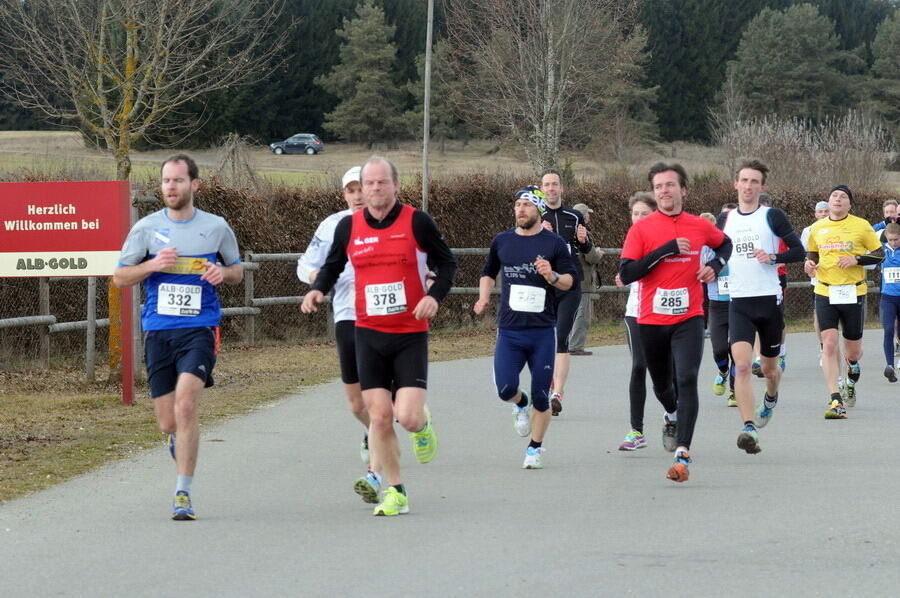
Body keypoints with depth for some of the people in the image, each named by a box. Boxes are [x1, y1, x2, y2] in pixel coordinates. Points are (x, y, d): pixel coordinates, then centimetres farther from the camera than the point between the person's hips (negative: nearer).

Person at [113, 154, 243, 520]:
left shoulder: (216, 228, 5)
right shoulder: (146, 228, 5)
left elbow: (237, 270, 19)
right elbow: (119, 277, 7)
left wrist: (223, 273, -5)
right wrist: (153, 265, -11)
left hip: (200, 329, -2)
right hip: (158, 331, 2)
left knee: (185, 404, -22)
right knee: (168, 424, 4)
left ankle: (183, 493, -18)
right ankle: (181, 446, 41)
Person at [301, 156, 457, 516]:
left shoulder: (417, 222, -5)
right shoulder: (348, 227, 3)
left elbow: (447, 263, 4)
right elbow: (333, 265, 19)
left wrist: (435, 295, -14)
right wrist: (318, 290, -1)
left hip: (411, 334, -3)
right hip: (368, 334, 3)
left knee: (407, 417, -13)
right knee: (379, 416, -1)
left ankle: (422, 424, 25)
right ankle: (395, 492, 12)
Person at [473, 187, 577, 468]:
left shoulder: (554, 243, 1)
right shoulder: (502, 241, 9)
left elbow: (569, 281, 2)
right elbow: (488, 273, 26)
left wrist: (552, 276, -19)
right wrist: (484, 297, 8)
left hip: (543, 331, -2)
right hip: (509, 329, 2)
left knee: (541, 397, 1)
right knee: (505, 389, -12)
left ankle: (535, 448, 19)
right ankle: (520, 404, 24)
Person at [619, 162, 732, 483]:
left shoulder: (700, 226, 4)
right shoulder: (641, 229, -3)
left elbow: (724, 243, 26)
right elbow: (626, 274, -14)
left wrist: (715, 265, 5)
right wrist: (666, 250, -18)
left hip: (689, 318, -1)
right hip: (651, 320, 1)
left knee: (687, 380, -19)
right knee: (661, 385, 16)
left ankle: (683, 453, -24)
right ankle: (675, 416, 51)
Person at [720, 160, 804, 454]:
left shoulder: (772, 216, -2)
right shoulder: (726, 219, 8)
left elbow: (799, 250, -3)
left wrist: (772, 258, -18)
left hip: (770, 300, -1)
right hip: (739, 303, 1)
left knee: (769, 366, 14)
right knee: (742, 366, -17)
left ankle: (771, 398, 49)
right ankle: (749, 428, -23)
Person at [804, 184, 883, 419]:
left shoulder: (861, 226, -1)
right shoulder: (817, 228, 7)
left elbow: (879, 255, 2)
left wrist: (856, 260, -15)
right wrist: (809, 263, -1)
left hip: (853, 293, -1)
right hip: (825, 293, 1)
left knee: (853, 350, 7)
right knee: (829, 344, -14)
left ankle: (851, 382, 42)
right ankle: (835, 401, -16)